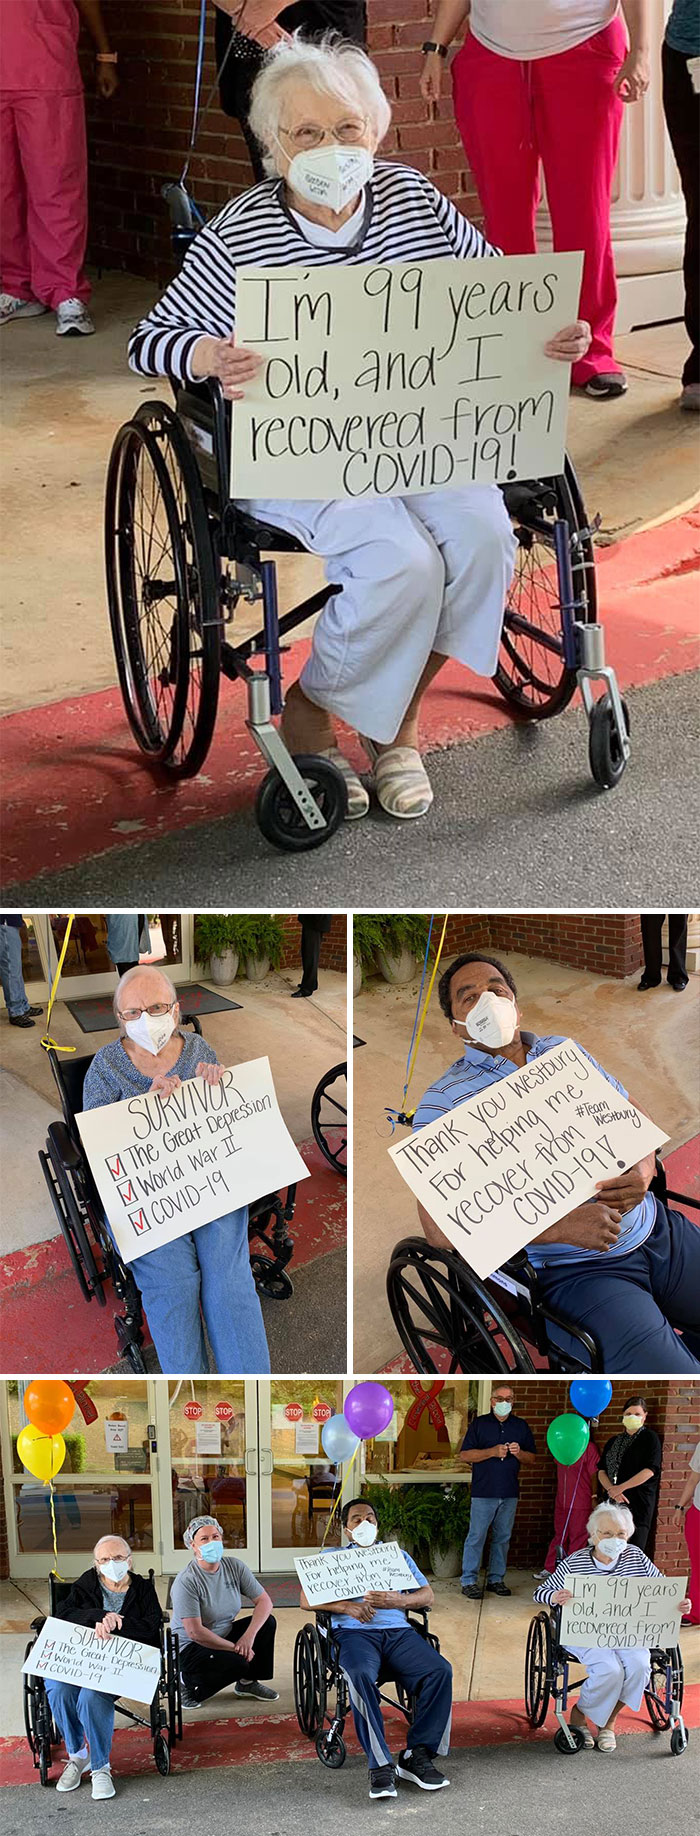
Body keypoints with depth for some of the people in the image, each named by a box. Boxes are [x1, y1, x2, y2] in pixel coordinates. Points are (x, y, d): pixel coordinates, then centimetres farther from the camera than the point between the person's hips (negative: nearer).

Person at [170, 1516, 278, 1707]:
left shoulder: (234, 1566, -4)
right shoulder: (186, 1581, -23)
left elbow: (264, 1601, -4)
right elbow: (195, 1632, -26)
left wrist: (248, 1636, -21)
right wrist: (235, 1647, -22)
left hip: (224, 1636, 7)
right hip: (190, 1648, -7)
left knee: (267, 1622, -8)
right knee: (238, 1662, -30)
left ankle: (248, 1682, 8)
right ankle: (190, 1686, -5)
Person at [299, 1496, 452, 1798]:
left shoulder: (397, 1555, 28)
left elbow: (428, 1595, 17)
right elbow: (306, 1600, 8)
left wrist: (397, 1600, -5)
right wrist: (347, 1607, -9)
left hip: (398, 1631, 3)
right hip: (354, 1633, -3)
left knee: (440, 1671, -26)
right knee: (361, 1676, -38)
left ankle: (417, 1755, -21)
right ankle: (381, 1765, -36)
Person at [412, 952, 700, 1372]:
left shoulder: (565, 1051, 14)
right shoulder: (445, 1101, -4)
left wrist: (642, 1171, -10)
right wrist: (563, 1227, -21)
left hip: (656, 1231, 6)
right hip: (574, 1270, -5)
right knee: (663, 1372, -26)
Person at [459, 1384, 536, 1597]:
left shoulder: (522, 1426, 12)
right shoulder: (479, 1424, 3)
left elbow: (531, 1459, 12)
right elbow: (464, 1455, -3)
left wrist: (518, 1453, -10)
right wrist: (492, 1452, -14)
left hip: (510, 1492, 3)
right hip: (483, 1491, -3)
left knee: (502, 1537, 8)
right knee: (476, 1537, -4)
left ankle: (496, 1579, 17)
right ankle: (469, 1581, 1)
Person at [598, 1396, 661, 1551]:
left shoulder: (650, 1438, 3)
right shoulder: (613, 1441, 18)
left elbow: (650, 1470, -9)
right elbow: (601, 1471, 10)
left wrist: (620, 1488, -12)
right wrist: (612, 1490, -10)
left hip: (639, 1503, -4)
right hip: (613, 1502, 4)